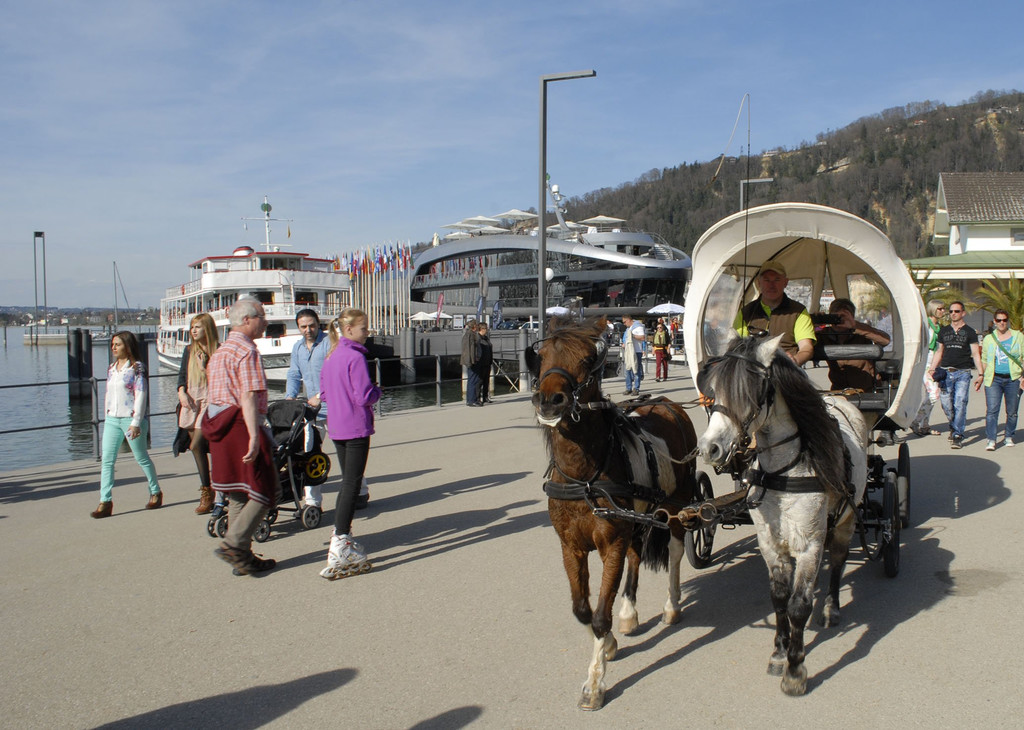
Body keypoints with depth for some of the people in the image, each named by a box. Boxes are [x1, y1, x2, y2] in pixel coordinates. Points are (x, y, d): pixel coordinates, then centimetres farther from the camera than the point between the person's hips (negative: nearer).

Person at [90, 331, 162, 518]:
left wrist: (136, 422, -16)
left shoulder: (137, 367, -7)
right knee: (106, 460, -3)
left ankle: (155, 492, 24)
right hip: (111, 420, 6)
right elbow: (108, 395, 18)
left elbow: (140, 395, -12)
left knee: (142, 458, 7)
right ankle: (105, 502, -2)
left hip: (130, 418, -6)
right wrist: (107, 417, 15)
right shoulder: (111, 368, 13)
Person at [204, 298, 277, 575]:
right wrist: (254, 436, -24)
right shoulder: (246, 350, -11)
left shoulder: (220, 351, 20)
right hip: (241, 426, -9)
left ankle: (241, 557, 16)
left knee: (238, 494, 13)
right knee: (265, 491, -2)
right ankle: (233, 544, -10)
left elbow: (212, 396, 22)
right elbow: (248, 396, -20)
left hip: (219, 427, 10)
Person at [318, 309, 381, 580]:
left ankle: (341, 535, 29)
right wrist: (377, 390, -2)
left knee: (347, 482, 21)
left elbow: (324, 392, 18)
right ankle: (340, 548, -11)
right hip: (356, 428, -9)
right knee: (352, 486, -7)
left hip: (336, 428, 9)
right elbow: (364, 396, -20)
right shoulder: (356, 357, -16)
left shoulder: (332, 356, 12)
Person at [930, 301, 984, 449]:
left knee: (960, 404, -9)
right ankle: (954, 425, 26)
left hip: (963, 372, -3)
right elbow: (939, 351, 20)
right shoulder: (944, 331, 14)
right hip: (945, 371, 3)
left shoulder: (969, 331, 5)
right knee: (946, 402, -1)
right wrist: (932, 369, 8)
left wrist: (981, 373, -5)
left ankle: (957, 435, -5)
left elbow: (976, 354, 3)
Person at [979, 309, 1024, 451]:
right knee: (991, 410, -10)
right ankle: (991, 440, -10)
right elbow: (984, 360, 17)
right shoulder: (988, 339, 11)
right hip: (993, 379, 0)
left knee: (1012, 411, 6)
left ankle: (1009, 437, 23)